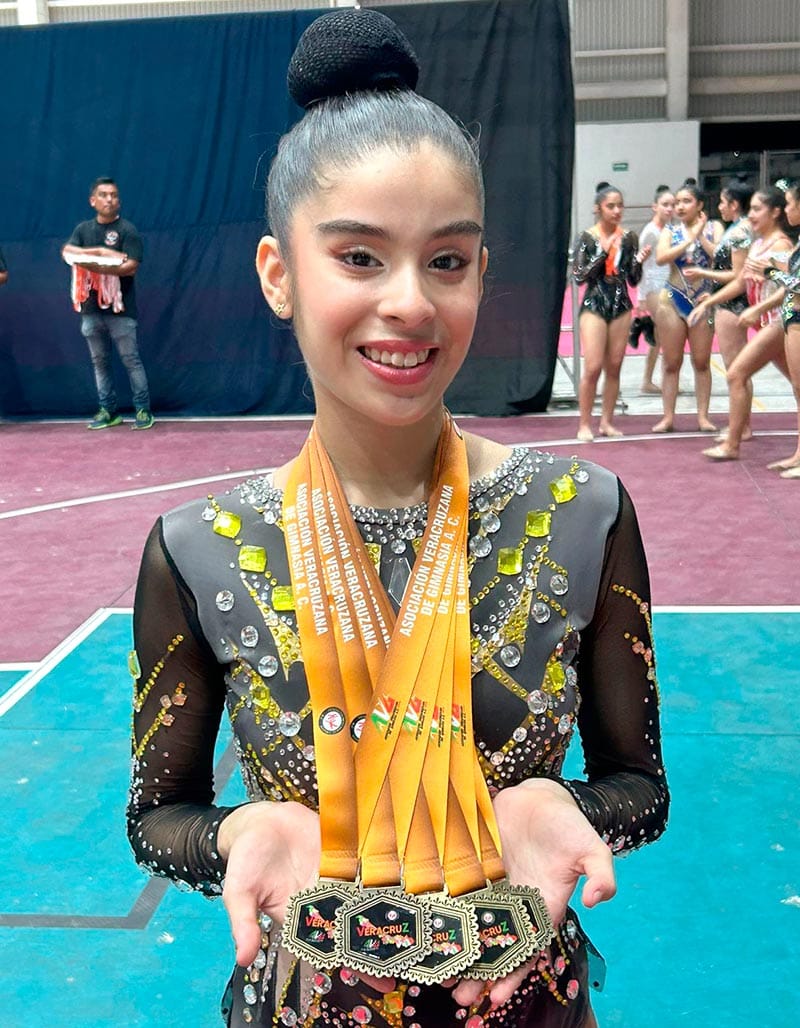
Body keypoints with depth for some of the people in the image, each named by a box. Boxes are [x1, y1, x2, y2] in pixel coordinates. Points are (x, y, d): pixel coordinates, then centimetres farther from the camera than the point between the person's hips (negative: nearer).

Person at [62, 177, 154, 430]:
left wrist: (92, 264, -21)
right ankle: (108, 410, 16)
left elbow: (131, 267, -15)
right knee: (99, 361, 9)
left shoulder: (127, 230, -4)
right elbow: (67, 252, -6)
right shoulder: (83, 229, 11)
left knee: (131, 360, -3)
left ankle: (143, 409, 2)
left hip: (119, 308, -5)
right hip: (90, 307, 5)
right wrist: (100, 252, -17)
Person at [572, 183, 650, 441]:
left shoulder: (629, 238, 5)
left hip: (621, 306, 4)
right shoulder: (587, 238, -4)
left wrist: (639, 261, -11)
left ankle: (607, 422, 16)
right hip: (594, 306, -4)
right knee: (593, 367, -10)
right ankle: (584, 424, 1)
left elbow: (634, 280, 8)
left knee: (614, 368, 7)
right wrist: (604, 251, -15)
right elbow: (579, 276, -10)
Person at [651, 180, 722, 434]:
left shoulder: (713, 228, 3)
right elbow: (660, 258, -13)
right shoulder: (671, 230, 5)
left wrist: (701, 235, -12)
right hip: (673, 300, 1)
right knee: (671, 363, 4)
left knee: (702, 362, 4)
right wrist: (689, 239, -15)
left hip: (702, 301, -1)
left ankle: (702, 416, 10)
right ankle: (668, 417, 9)